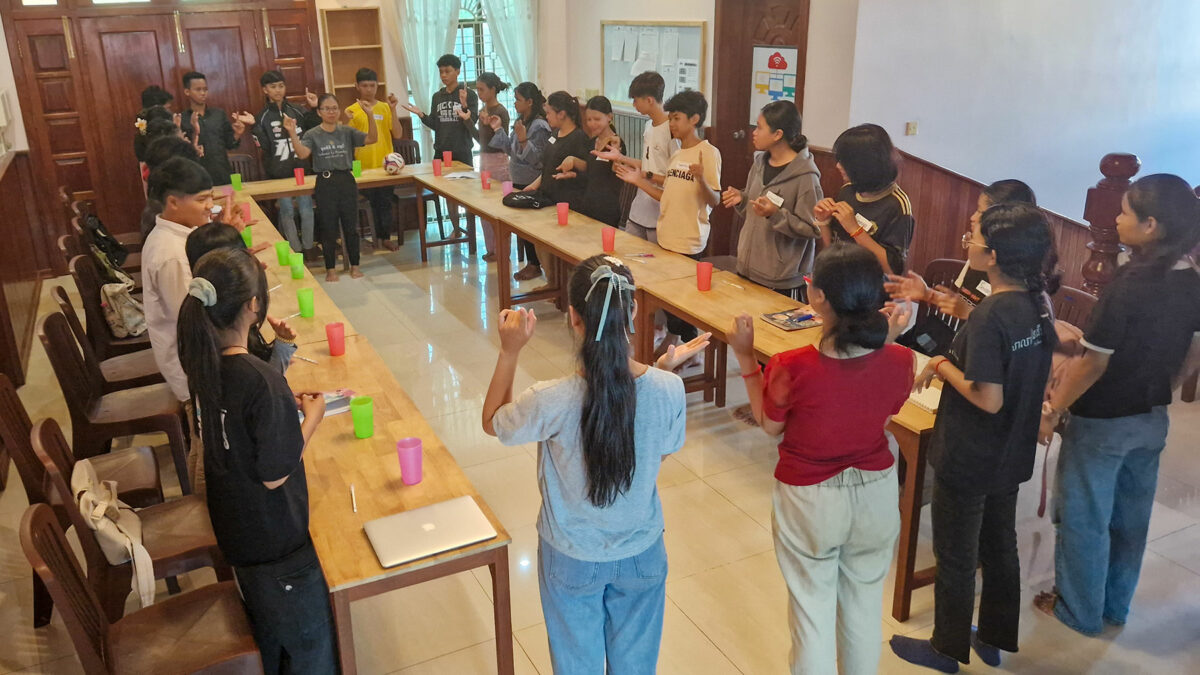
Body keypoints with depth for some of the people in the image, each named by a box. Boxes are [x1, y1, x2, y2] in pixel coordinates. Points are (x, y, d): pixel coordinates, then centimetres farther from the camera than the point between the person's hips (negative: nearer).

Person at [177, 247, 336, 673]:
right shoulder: (261, 381, -32)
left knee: (267, 631, 29)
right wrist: (312, 417, -13)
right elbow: (275, 475, -23)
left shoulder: (201, 361, -7)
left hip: (234, 527, 8)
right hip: (278, 540, -8)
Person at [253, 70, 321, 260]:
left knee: (306, 210, 3)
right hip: (279, 173, -1)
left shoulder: (298, 111, 5)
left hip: (301, 169, 1)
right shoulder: (263, 117, 1)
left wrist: (315, 110, -5)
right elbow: (263, 145, -6)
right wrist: (254, 127, -19)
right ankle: (295, 249, 17)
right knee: (286, 212, 4)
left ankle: (309, 246, 21)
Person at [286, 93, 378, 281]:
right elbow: (302, 153, -17)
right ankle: (330, 269, 17)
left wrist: (370, 116, -21)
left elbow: (372, 138, -8)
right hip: (325, 183, -1)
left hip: (347, 181, 1)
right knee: (328, 227, 6)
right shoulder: (312, 134, -1)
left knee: (351, 225, 8)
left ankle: (354, 265, 21)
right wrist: (292, 133, -30)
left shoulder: (347, 131, 3)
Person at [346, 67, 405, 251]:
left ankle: (386, 237, 17)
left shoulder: (385, 107, 4)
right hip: (364, 166, -1)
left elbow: (398, 134, -4)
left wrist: (393, 110, -13)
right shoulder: (351, 111, 0)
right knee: (370, 204, 6)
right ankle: (375, 237, 16)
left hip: (385, 164, 1)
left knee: (385, 203, 7)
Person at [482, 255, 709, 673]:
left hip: (572, 560, -2)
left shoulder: (553, 402, -31)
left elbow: (492, 422, -8)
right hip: (641, 556, 2)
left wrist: (509, 353, -8)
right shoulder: (667, 390, -24)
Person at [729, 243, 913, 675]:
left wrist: (746, 357, -4)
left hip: (810, 500, -3)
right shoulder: (898, 361, -18)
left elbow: (770, 425, -9)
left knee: (813, 609, 18)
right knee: (865, 604, 26)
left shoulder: (792, 368, -29)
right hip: (876, 493, 4)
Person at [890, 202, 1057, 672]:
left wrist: (942, 366, -15)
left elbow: (988, 399, -27)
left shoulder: (990, 315, -28)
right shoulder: (1037, 303, -3)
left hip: (968, 459, -8)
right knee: (1000, 547, 23)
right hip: (1010, 456, 8)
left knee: (955, 557, 11)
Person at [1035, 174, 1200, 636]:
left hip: (1102, 422, -7)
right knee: (1130, 517, 20)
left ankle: (1080, 611, 25)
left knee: (1083, 518, 10)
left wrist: (1051, 411, -11)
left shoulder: (1127, 286, -26)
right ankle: (1115, 606, 37)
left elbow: (1093, 365, -22)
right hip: (1151, 421, 7)